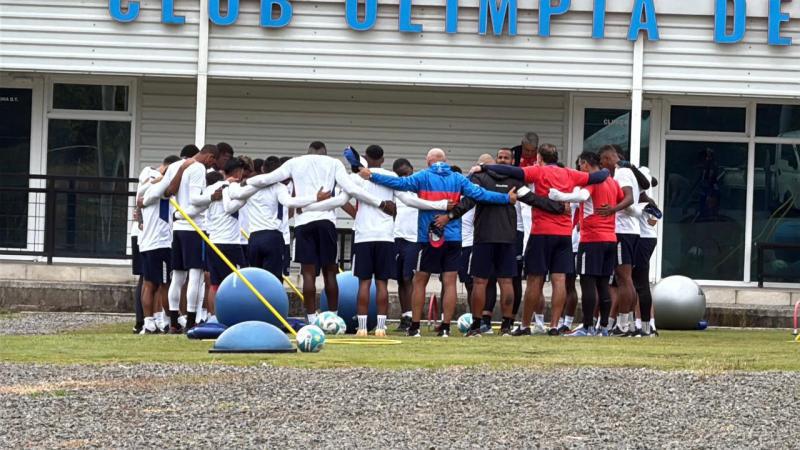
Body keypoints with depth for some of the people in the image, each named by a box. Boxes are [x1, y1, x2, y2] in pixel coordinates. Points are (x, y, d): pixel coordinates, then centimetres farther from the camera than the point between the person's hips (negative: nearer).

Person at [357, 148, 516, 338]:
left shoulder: (424, 177, -2)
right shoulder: (457, 179, 4)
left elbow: (400, 183, -12)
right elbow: (479, 194, -2)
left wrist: (372, 177, -10)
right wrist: (506, 198, 3)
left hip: (429, 238, -2)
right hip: (453, 238, 2)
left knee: (419, 281, 9)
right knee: (450, 282, 3)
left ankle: (415, 326, 9)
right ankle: (445, 327, 1)